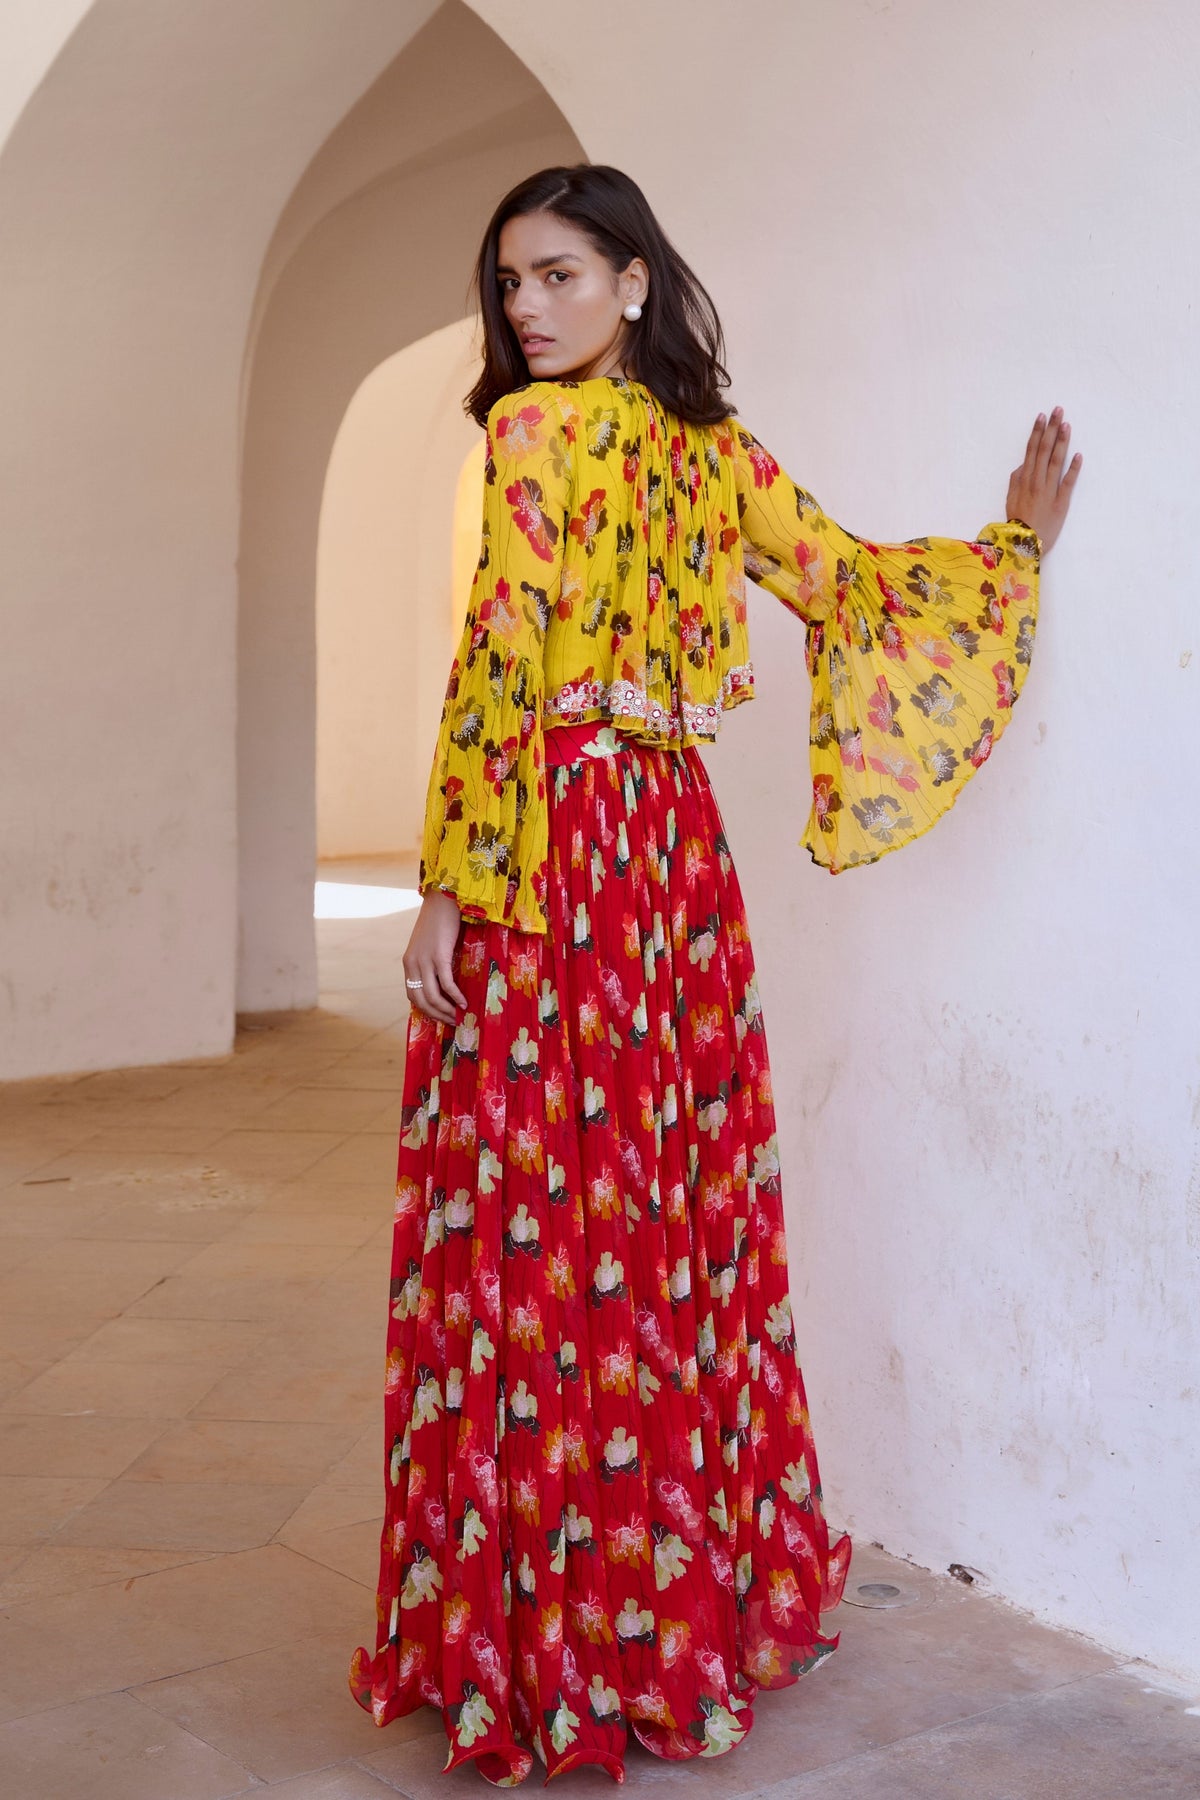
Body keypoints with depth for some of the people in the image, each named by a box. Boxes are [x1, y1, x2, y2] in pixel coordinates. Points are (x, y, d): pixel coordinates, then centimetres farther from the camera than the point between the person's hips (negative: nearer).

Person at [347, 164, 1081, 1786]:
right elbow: (853, 583, 15)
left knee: (537, 1231, -3)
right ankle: (715, 1591, 23)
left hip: (548, 849, -7)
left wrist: (448, 890, -14)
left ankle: (545, 1636, 3)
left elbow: (503, 668, -14)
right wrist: (1018, 544, 31)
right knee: (680, 1210, 12)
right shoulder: (715, 449, 12)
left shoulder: (537, 428, -7)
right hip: (676, 846, 7)